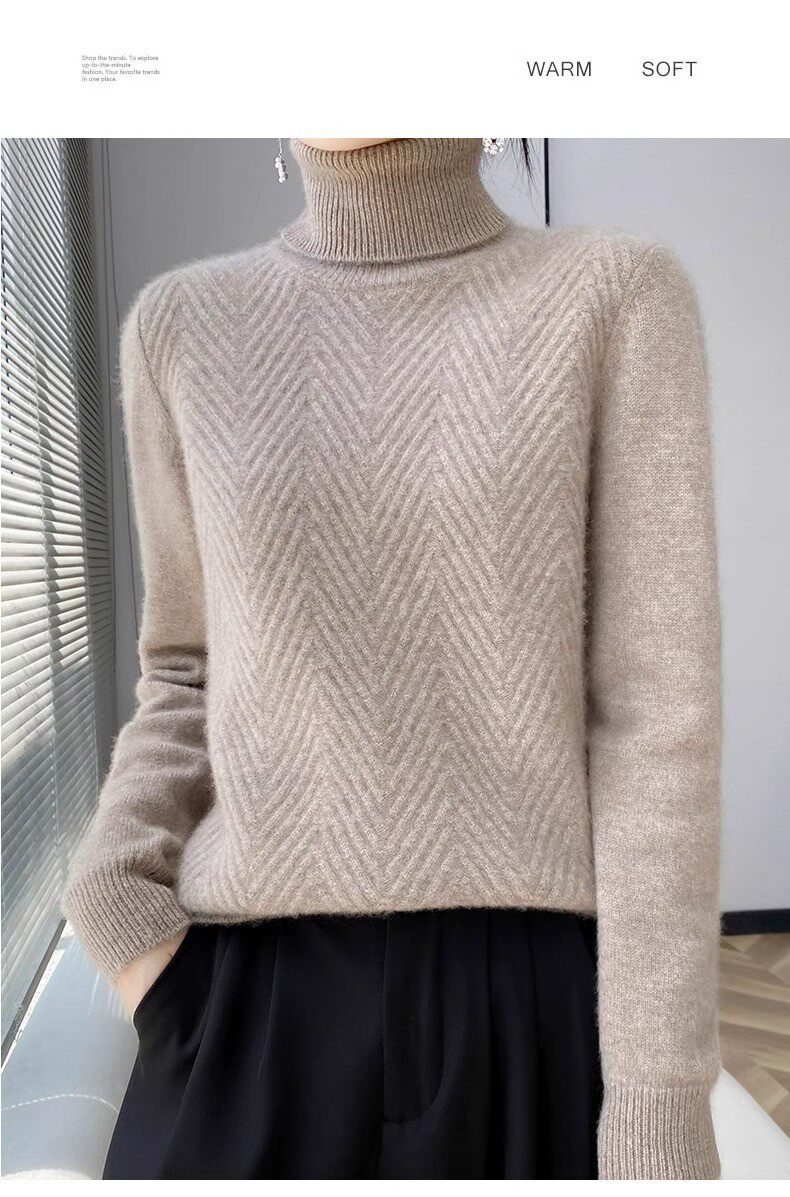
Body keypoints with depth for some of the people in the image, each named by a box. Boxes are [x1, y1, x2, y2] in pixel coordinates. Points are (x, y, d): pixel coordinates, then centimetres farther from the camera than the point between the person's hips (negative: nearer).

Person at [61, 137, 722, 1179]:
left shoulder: (620, 298, -2)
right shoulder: (185, 325, 5)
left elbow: (659, 710, -7)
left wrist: (661, 1103, -9)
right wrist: (115, 899, -4)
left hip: (539, 1006, -1)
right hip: (256, 1004, 2)